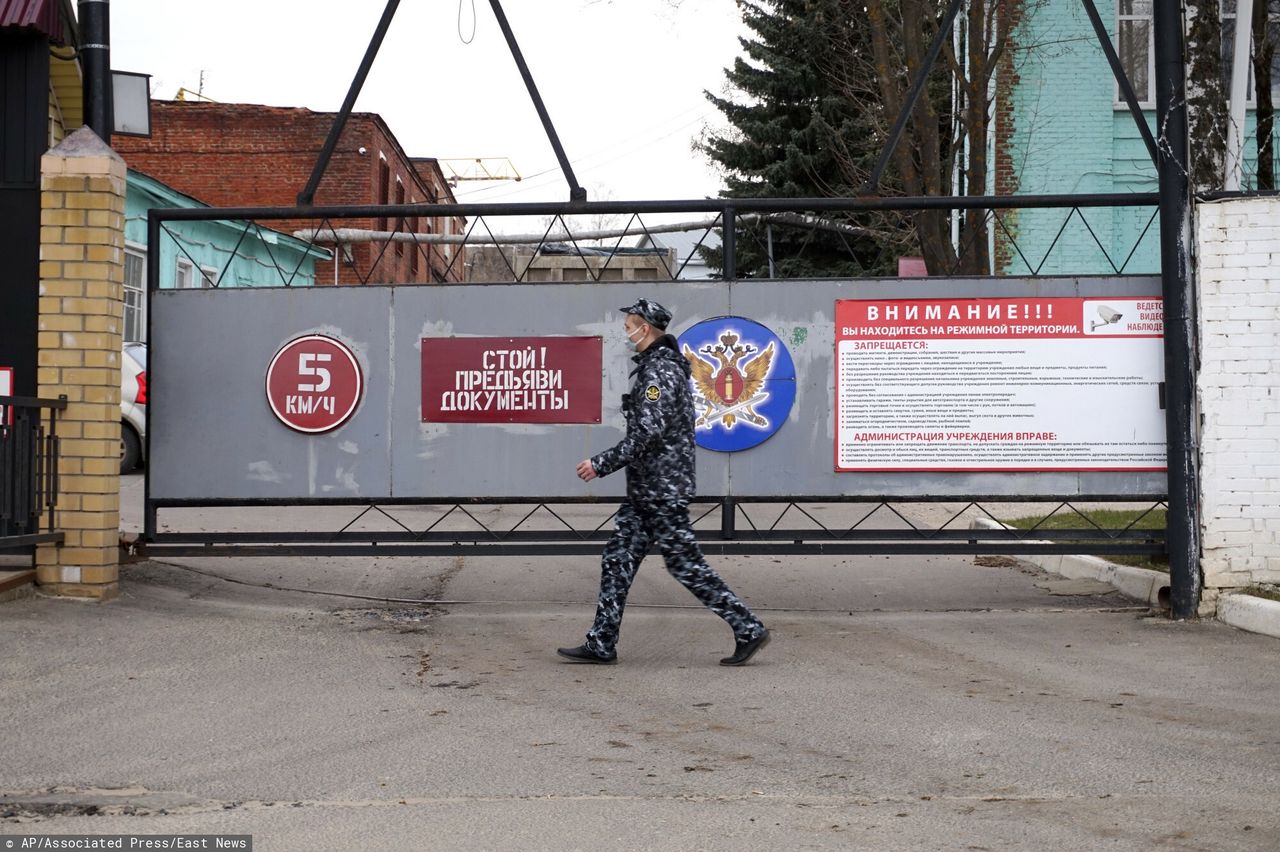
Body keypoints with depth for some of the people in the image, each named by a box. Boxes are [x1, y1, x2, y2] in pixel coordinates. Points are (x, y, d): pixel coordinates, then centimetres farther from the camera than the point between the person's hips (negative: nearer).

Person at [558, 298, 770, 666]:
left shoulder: (660, 370, -17)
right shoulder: (657, 364, 16)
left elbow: (648, 432, -24)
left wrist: (602, 463, -21)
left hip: (663, 490, -10)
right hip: (646, 490, 10)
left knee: (686, 564, -5)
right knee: (618, 559, 8)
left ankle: (749, 630, 3)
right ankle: (601, 645, 10)